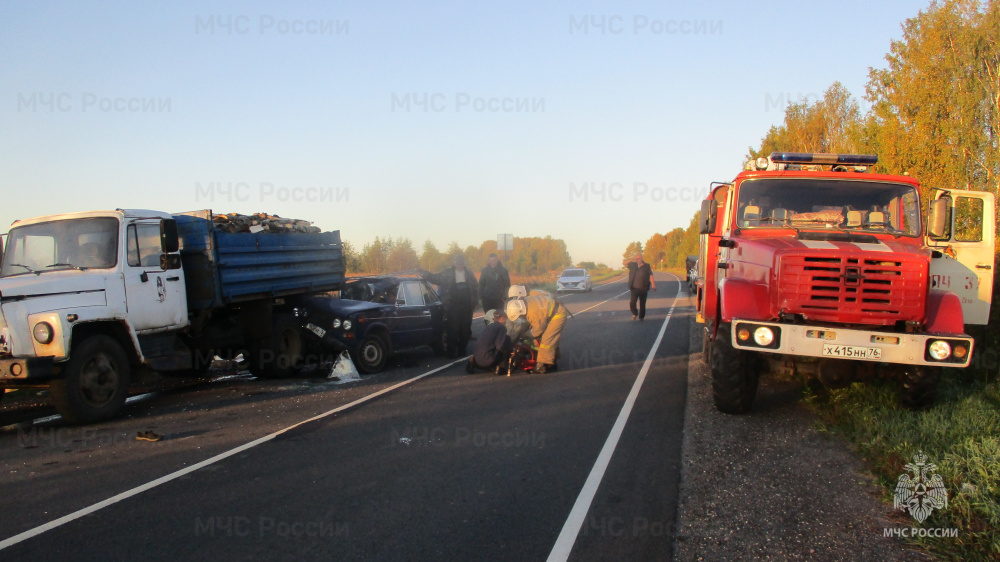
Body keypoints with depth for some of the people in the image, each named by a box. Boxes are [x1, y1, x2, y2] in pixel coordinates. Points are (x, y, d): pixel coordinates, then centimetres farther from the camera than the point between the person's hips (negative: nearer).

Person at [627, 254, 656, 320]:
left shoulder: (646, 266, 0)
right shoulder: (633, 265, 7)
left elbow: (650, 275, -4)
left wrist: (653, 284, -15)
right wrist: (633, 260, 3)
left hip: (643, 289, -1)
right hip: (634, 288, 1)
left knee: (642, 304, 7)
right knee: (632, 303, -14)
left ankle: (641, 317, 23)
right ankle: (634, 313, 9)